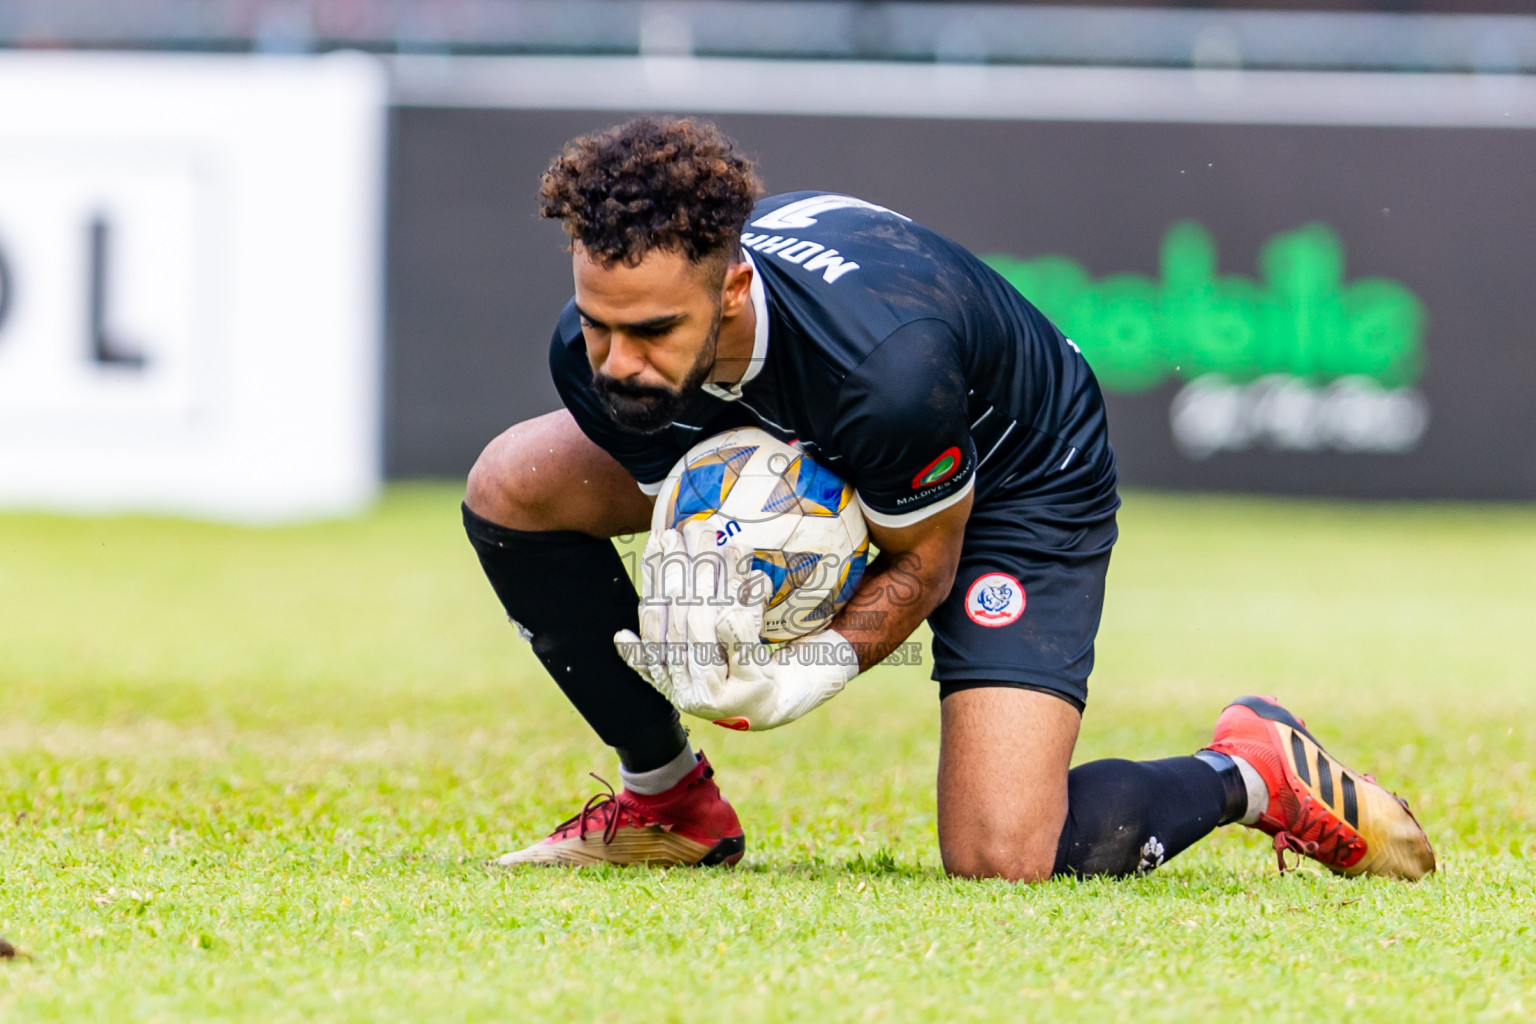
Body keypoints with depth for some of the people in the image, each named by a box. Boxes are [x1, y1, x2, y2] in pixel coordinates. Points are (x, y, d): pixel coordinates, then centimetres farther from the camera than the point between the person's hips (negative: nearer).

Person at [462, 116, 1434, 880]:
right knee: (513, 486, -11)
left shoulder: (885, 365, -44)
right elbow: (688, 508, -11)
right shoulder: (600, 352, -28)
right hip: (797, 455, 6)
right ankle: (670, 803, 6)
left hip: (1018, 487, -6)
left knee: (1001, 860, -22)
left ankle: (1249, 772, 8)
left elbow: (923, 560, -23)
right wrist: (694, 626, -34)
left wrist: (823, 662, -39)